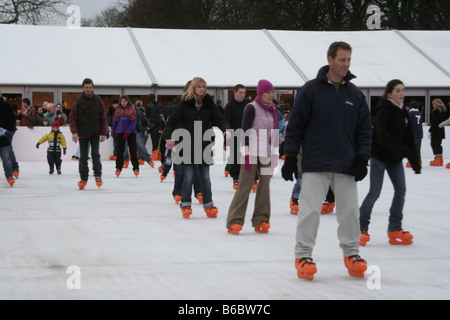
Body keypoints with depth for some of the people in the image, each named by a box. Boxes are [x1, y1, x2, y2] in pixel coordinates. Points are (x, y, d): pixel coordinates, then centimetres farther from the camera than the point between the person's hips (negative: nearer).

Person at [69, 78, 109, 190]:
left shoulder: (98, 100, 1)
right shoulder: (78, 101, -4)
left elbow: (103, 117, 5)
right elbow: (72, 117, -4)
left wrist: (104, 133, -1)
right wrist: (74, 132, -16)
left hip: (95, 133, 0)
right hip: (83, 134, 0)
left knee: (95, 154, -8)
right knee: (83, 157, 3)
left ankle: (98, 175, 6)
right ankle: (83, 178, 12)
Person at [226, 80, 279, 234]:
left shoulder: (273, 110, 13)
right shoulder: (251, 108, -7)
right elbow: (246, 131, -10)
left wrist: (275, 152, 15)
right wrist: (246, 153, -14)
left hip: (266, 154, 6)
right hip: (252, 153, -6)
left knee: (265, 185, 5)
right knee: (245, 185, -8)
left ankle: (261, 220, 11)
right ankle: (235, 221, -6)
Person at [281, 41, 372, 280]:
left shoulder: (355, 94, 8)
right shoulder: (311, 90, -2)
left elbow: (364, 128, 12)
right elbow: (295, 125, -1)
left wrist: (362, 159, 2)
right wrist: (290, 158, -4)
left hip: (346, 166, 3)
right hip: (315, 165, -3)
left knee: (350, 210, 5)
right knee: (310, 210, -4)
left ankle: (351, 253, 20)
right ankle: (303, 255, 7)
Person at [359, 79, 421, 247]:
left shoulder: (403, 113, 8)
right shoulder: (383, 112, -15)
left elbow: (408, 138, 11)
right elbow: (383, 137, -26)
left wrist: (415, 161, 8)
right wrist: (405, 151, -33)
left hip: (395, 158, 8)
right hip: (379, 156, -8)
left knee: (401, 189, 3)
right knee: (374, 193, -8)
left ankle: (395, 230, 9)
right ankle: (362, 229, 3)